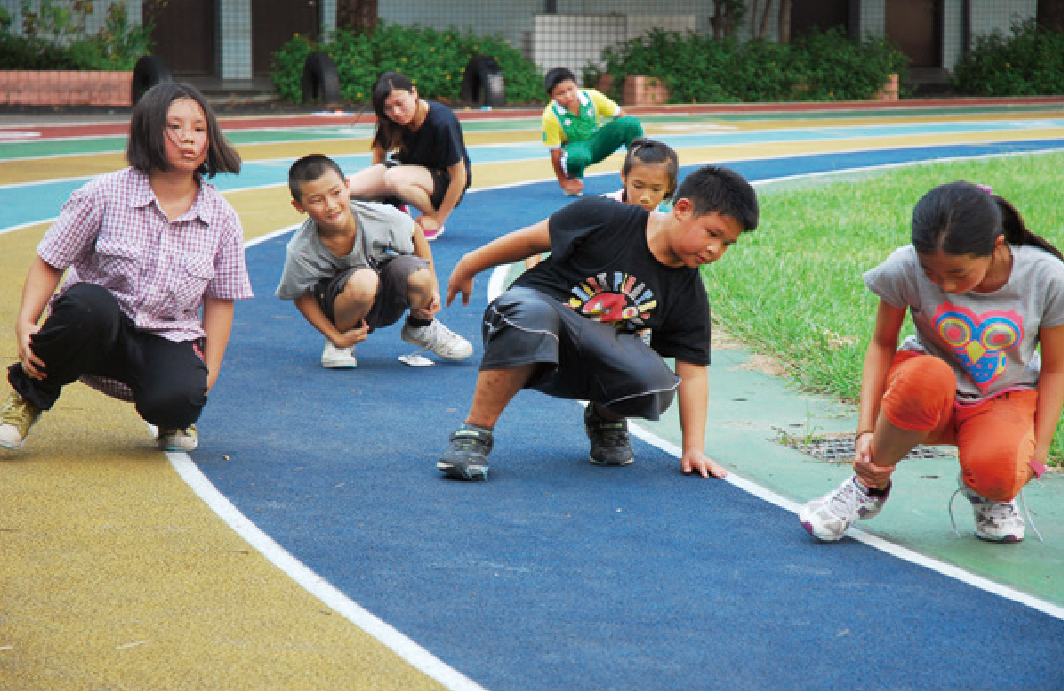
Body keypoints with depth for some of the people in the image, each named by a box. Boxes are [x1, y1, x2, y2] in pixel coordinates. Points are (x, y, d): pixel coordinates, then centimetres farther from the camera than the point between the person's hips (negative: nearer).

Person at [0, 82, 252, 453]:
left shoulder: (222, 218, 0)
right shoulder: (104, 195, -7)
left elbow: (220, 299, 9)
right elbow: (49, 263, -3)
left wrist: (209, 372, 0)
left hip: (169, 340, 1)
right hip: (94, 328, -1)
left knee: (178, 398, -33)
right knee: (89, 304, -38)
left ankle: (173, 420, 9)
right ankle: (30, 394, -11)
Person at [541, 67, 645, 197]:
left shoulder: (592, 97, -17)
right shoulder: (550, 116, -24)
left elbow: (620, 116, -5)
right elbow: (555, 154, -17)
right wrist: (563, 182, -14)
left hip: (598, 141, 3)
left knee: (631, 123, -22)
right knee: (576, 156, -44)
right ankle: (575, 178, -5)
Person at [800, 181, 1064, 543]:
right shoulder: (906, 269, -20)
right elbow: (882, 344, -5)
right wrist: (866, 430, -15)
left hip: (1005, 397, 0)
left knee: (996, 473, -37)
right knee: (926, 377, -41)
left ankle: (985, 492, 6)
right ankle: (871, 484, -12)